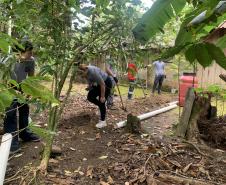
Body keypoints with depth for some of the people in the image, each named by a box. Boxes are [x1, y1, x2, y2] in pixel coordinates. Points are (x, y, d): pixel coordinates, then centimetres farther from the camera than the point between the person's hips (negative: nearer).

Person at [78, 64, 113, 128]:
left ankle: (103, 121, 3)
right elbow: (90, 82, 7)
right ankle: (102, 107, 18)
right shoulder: (85, 72, -10)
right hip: (98, 84, 8)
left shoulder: (93, 72, -34)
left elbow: (102, 84, -29)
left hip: (106, 83, -8)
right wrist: (90, 91, 12)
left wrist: (102, 96, -24)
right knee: (90, 97, -2)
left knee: (101, 102, -8)